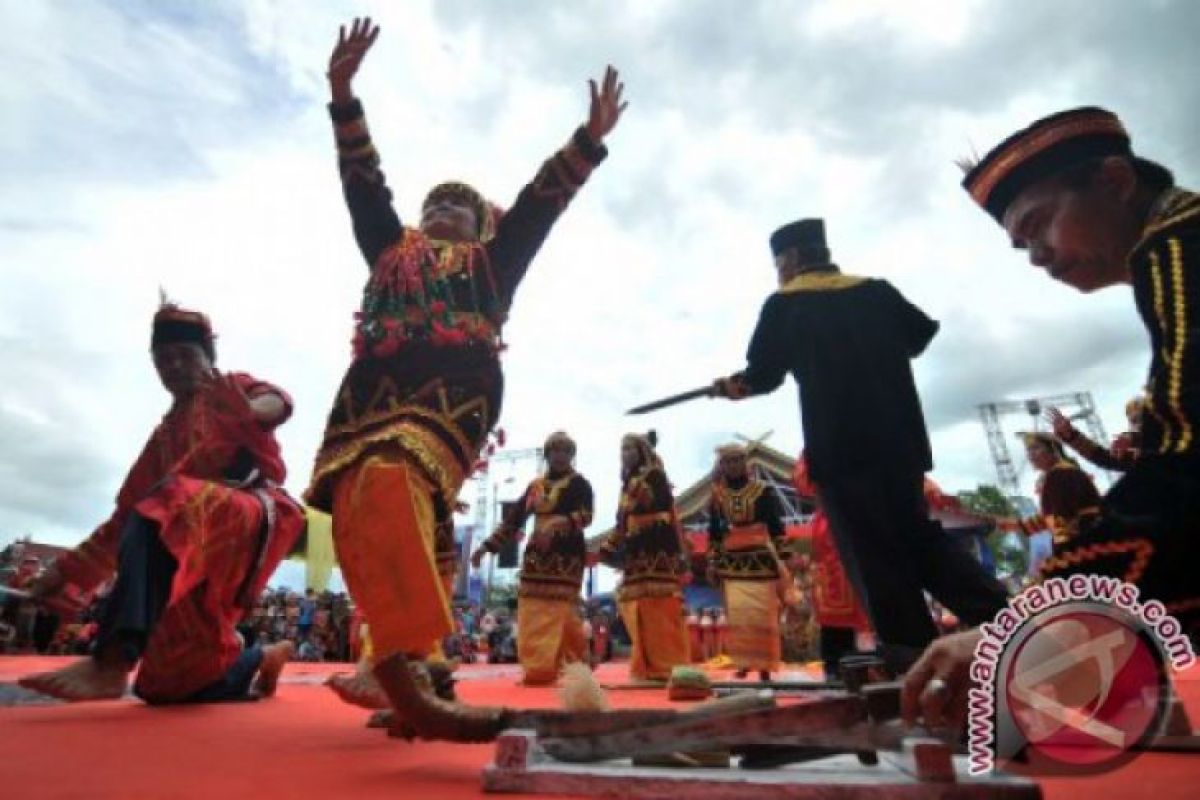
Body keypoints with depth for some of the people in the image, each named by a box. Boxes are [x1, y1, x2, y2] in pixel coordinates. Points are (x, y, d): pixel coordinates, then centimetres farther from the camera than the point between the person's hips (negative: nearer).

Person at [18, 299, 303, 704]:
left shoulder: (234, 386, 14)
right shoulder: (165, 435, 26)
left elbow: (280, 402, -12)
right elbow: (129, 512, 24)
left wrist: (247, 409, -34)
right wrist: (69, 568, 16)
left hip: (254, 514, -6)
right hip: (193, 548, 6)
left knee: (164, 511, -35)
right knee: (175, 681, -2)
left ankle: (113, 662, -40)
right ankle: (263, 658, 24)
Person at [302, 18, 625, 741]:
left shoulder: (492, 260, 27)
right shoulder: (391, 247, 34)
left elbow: (542, 198, 21)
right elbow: (362, 178, 32)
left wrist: (592, 137, 16)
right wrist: (344, 93, 28)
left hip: (452, 389, -4)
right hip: (375, 389, 4)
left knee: (389, 493, -30)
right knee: (357, 515, -14)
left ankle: (401, 675, -34)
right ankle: (407, 678, -9)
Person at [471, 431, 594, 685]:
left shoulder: (578, 484, 2)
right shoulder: (535, 485, 16)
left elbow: (585, 516, -14)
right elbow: (514, 518, 17)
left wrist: (558, 524, -32)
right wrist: (487, 545, 13)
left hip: (565, 557, -5)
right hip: (536, 556, 5)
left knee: (558, 612, -12)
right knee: (531, 614, 4)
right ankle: (537, 669, 15)